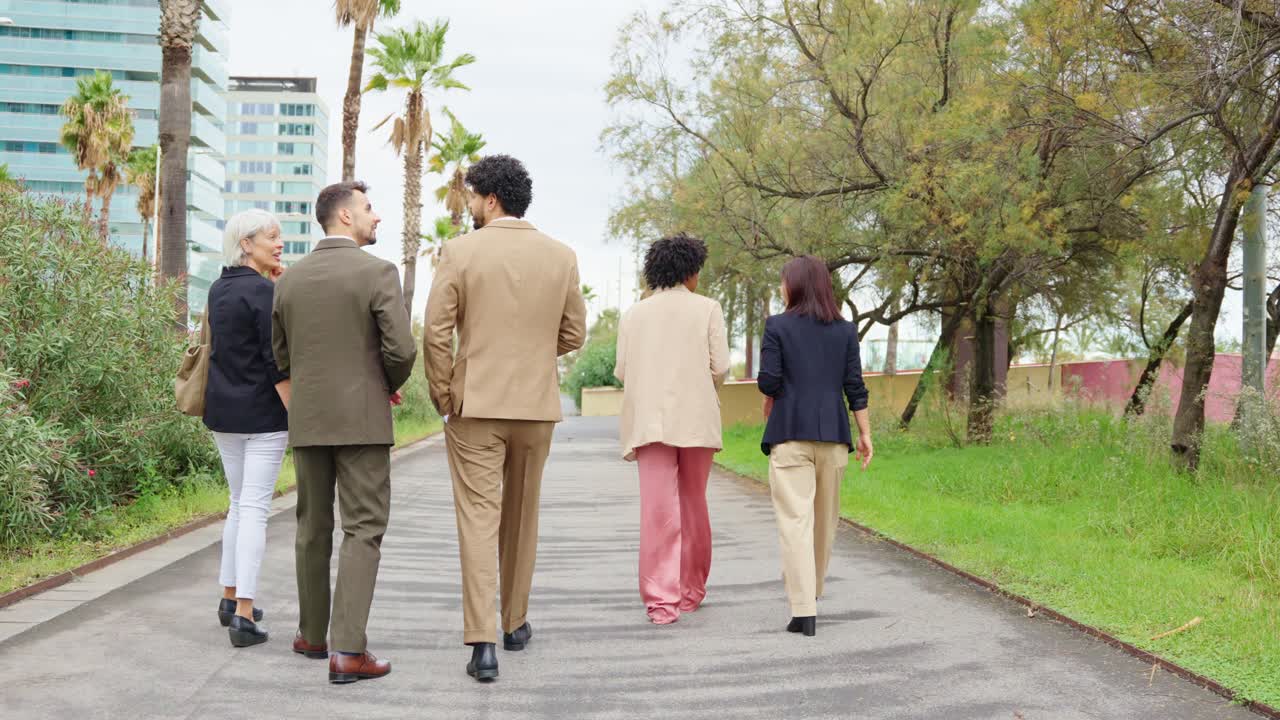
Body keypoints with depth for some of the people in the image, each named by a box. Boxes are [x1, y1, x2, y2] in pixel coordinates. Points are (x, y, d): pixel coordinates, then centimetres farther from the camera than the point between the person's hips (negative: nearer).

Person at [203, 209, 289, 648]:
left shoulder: (219, 290, 11)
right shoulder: (263, 292, -14)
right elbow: (276, 362, -18)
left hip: (223, 412, 8)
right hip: (263, 413, -8)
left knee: (239, 503, 19)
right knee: (255, 508, -5)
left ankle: (231, 597, 26)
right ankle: (244, 615, -6)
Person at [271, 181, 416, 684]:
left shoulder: (290, 279, 6)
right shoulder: (378, 272, -10)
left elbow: (281, 355, 12)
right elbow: (402, 349, -16)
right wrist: (392, 386, 5)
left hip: (307, 420, 5)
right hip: (362, 420, -5)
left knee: (313, 528, 17)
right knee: (363, 531, -3)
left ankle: (312, 634, 26)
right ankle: (348, 650, -10)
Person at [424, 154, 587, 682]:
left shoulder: (460, 252, -7)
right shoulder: (561, 256, 2)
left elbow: (436, 332, -9)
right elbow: (573, 334, 6)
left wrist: (442, 397, 2)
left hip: (474, 404, -3)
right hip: (537, 406, 3)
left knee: (478, 519, -3)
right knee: (521, 518, 18)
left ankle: (482, 643, -11)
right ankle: (515, 622, 30)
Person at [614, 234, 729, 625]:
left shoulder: (634, 314, 10)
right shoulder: (707, 309, 3)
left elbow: (622, 371, 5)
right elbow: (720, 367, -2)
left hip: (649, 421, 1)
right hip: (696, 420, -1)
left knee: (658, 510, -5)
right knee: (693, 506, 14)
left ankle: (661, 600, -13)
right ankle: (691, 589, 25)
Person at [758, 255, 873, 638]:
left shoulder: (777, 326, -3)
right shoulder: (845, 330, 6)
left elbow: (769, 381, -8)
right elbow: (854, 386, 4)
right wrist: (865, 434, 8)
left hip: (790, 433, -4)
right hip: (832, 434, 4)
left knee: (795, 519, -6)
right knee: (825, 518, 18)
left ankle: (804, 612, -13)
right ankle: (811, 589, 36)